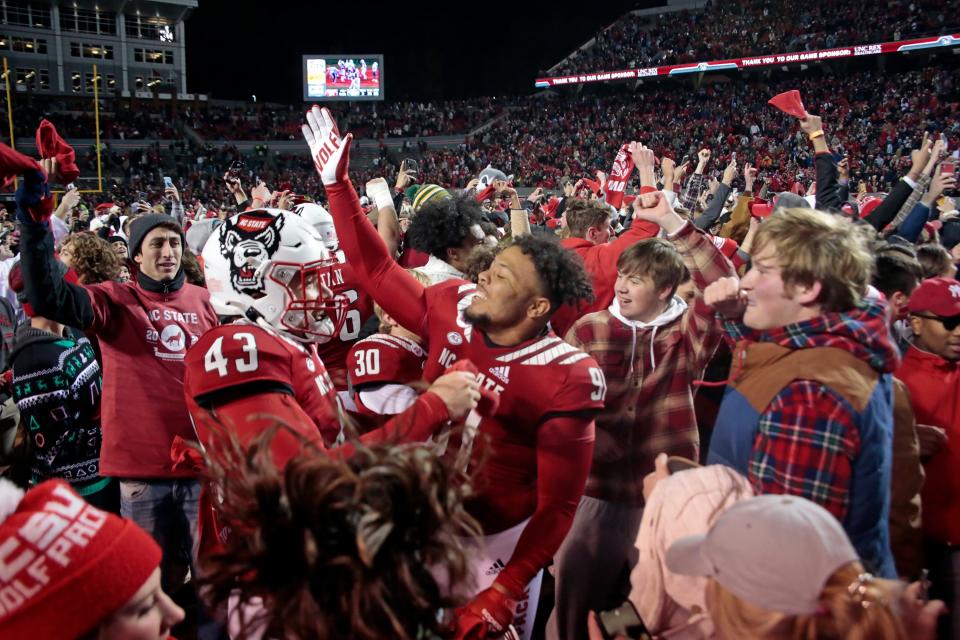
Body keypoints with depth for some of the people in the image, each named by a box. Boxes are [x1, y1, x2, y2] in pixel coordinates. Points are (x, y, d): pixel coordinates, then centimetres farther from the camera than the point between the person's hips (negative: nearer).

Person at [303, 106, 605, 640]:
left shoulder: (565, 380, -22)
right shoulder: (453, 309, -9)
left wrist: (504, 593, -19)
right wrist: (337, 183, -1)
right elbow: (377, 271, 2)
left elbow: (557, 507, -17)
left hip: (495, 542, -5)